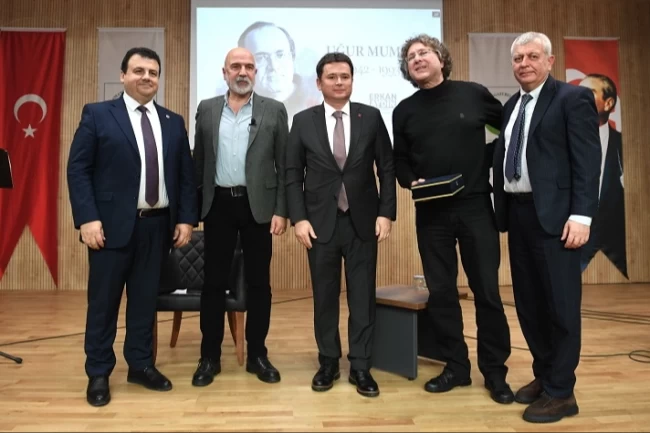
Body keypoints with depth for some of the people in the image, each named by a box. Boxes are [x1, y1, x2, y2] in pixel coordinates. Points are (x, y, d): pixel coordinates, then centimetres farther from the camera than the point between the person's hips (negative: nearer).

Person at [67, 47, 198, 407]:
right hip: (112, 224, -3)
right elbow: (77, 169, -5)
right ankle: (98, 374, 21)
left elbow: (186, 175, 11)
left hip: (158, 225, 3)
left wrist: (186, 218, 2)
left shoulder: (174, 122, 11)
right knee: (103, 301, 6)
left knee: (146, 298, 12)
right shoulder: (97, 114, 1)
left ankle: (141, 365, 26)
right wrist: (87, 218, -14)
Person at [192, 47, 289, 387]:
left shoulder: (274, 111, 3)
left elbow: (284, 166, 1)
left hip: (258, 205, -1)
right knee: (214, 282, 5)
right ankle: (210, 357, 18)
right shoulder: (206, 109, 8)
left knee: (258, 282, 6)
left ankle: (257, 355, 20)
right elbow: (198, 161, 10)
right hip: (218, 205, 1)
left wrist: (281, 211, -6)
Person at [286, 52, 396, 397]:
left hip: (363, 221, 0)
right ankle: (328, 362, 24)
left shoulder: (371, 117, 3)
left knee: (362, 296, 6)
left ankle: (360, 366, 17)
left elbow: (387, 168, 3)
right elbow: (293, 175, 2)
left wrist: (386, 213, -5)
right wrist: (299, 218, -7)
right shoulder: (303, 121, 3)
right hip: (321, 222, 0)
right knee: (324, 296, 9)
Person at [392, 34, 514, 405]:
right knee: (441, 292, 6)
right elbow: (400, 161, 11)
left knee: (487, 291, 2)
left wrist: (488, 162, -1)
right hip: (432, 213, 2)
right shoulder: (405, 110, 7)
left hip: (476, 206, -2)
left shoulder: (473, 94, 1)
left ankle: (495, 371, 18)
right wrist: (410, 181, -9)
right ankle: (456, 366, 22)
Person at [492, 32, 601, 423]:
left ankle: (561, 392, 12)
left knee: (561, 304, 1)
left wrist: (581, 215, -19)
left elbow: (588, 160, -11)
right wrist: (501, 209, 6)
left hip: (554, 214, -7)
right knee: (529, 302, 13)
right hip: (518, 212, 7)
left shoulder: (573, 98, -3)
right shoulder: (512, 105, 17)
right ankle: (544, 376, 29)